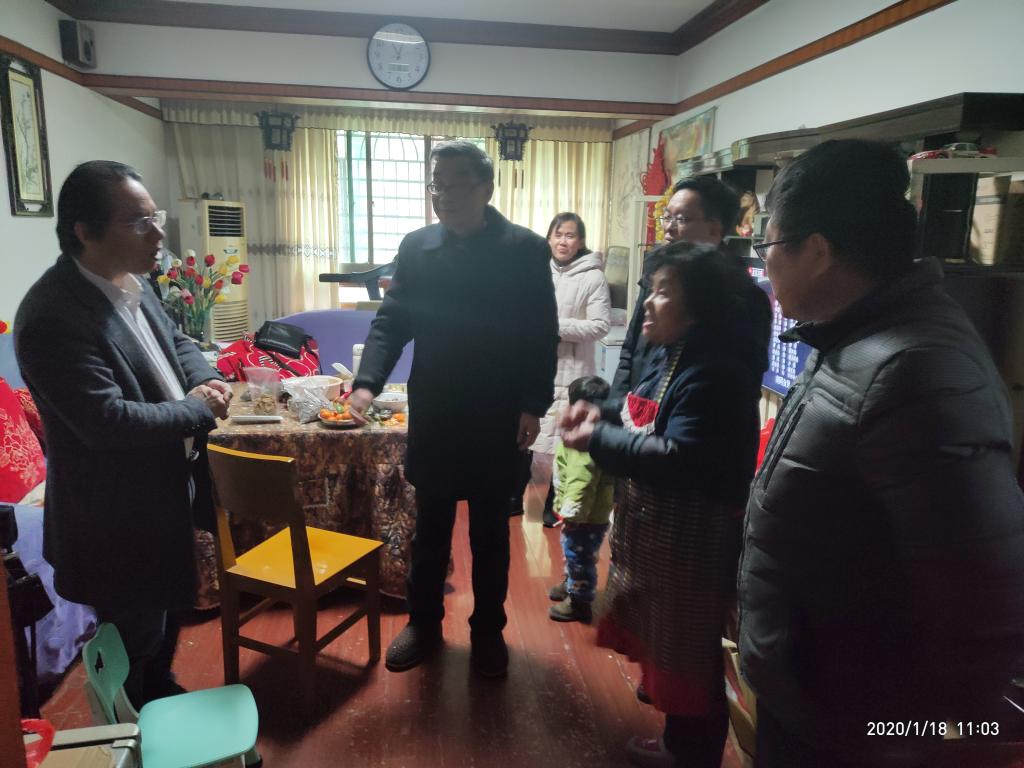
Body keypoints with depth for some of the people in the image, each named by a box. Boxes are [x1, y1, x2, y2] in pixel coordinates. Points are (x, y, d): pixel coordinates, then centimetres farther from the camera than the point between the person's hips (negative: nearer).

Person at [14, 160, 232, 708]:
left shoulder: (131, 283, 1)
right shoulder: (52, 316, -28)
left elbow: (175, 342, 15)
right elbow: (107, 421, -32)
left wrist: (205, 381, -6)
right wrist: (198, 409, -19)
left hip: (164, 492, 9)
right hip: (117, 517, -9)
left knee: (166, 613, 28)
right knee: (133, 646, 13)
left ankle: (164, 700, 52)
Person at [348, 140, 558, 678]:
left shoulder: (525, 249, -6)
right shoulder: (416, 247, 2)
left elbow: (542, 335, -6)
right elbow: (391, 322, 1)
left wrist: (533, 405, -12)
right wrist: (367, 382, -14)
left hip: (498, 421, -2)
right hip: (432, 417, 3)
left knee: (491, 532, 13)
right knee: (430, 529, 16)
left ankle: (488, 629, 32)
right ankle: (424, 623, 34)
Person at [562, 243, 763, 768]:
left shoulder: (715, 374, -26)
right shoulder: (669, 355, 6)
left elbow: (679, 459, -32)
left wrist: (598, 440, -26)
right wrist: (603, 412, -2)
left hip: (691, 535, -9)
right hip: (657, 522, 10)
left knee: (687, 643, 10)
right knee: (659, 627, 26)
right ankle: (664, 699, 50)